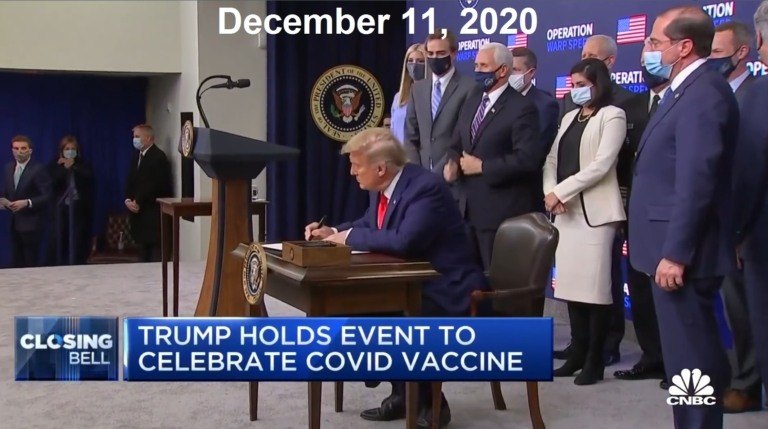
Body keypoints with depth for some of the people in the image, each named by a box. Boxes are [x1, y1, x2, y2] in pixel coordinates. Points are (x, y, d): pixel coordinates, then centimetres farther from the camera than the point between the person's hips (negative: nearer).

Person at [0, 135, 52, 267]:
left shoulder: (38, 169, -10)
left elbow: (47, 196, -14)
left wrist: (27, 203, -25)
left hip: (31, 223, -6)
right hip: (14, 223, 6)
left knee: (31, 264, -3)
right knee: (16, 262, 8)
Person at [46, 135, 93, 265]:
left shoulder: (83, 165, 10)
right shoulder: (54, 165, 8)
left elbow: (89, 178, -10)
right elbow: (52, 184, -8)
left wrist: (74, 167, -9)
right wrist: (64, 168, -13)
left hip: (79, 209, 0)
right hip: (60, 209, 0)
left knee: (78, 242, -3)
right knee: (58, 241, -3)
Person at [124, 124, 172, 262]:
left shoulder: (158, 156, -11)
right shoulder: (137, 157, 16)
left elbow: (154, 184, -17)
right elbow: (131, 181, 15)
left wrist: (138, 202, -14)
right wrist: (128, 200, -2)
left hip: (154, 212, -8)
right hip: (140, 211, 8)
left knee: (156, 252, -9)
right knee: (144, 249, 9)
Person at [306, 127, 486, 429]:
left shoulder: (426, 187, -24)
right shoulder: (382, 188, 3)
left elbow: (404, 241, -37)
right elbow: (369, 224, 22)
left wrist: (350, 237, -24)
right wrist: (333, 232, 3)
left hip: (447, 291, -10)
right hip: (414, 285, 10)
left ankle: (432, 403, -6)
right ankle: (402, 393, 10)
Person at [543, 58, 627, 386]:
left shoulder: (612, 116, -2)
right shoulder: (570, 117, 19)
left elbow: (600, 165, -13)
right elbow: (552, 159, 13)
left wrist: (560, 192, -14)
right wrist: (550, 193, -6)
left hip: (595, 211, -7)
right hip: (565, 211, 7)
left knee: (595, 284, -5)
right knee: (571, 282, 7)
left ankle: (595, 361, 2)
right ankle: (578, 353, 16)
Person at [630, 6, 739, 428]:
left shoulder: (702, 93, -17)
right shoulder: (687, 90, 16)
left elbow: (696, 182, -23)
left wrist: (675, 254, -23)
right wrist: (653, 241, 21)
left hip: (681, 253, -10)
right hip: (673, 247, 10)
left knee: (689, 359, -3)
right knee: (693, 353, 18)